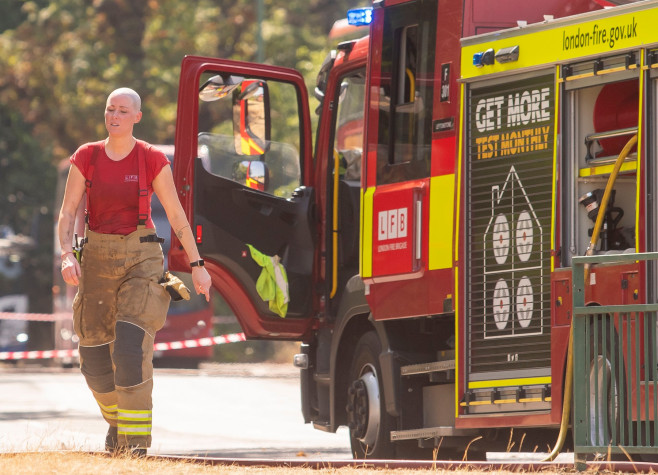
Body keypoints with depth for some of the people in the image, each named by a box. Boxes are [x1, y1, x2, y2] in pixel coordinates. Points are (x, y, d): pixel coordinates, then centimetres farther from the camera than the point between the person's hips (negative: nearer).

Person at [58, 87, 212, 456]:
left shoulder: (152, 160, -3)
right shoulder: (86, 158, 2)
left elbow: (177, 215, 2)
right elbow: (68, 214, 0)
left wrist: (198, 265, 2)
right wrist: (67, 255, -17)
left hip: (141, 258, -3)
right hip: (97, 259, 3)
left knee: (132, 347, -19)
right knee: (95, 358, 7)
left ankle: (136, 438, -13)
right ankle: (117, 416, 36)